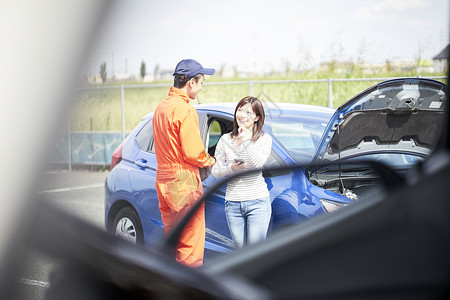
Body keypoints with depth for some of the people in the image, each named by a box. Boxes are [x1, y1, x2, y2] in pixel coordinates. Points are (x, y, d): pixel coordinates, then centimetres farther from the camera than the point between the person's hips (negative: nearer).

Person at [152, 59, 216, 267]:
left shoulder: (161, 107, 13)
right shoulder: (185, 110, -16)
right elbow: (193, 153, -19)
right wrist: (210, 161, 0)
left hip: (163, 180, 9)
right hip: (184, 183, -9)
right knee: (191, 244, -3)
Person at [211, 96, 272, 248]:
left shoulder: (264, 139, 2)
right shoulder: (225, 140, 7)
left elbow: (258, 163, -15)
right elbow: (214, 171, 7)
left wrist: (245, 140, -18)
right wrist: (230, 168, -11)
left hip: (258, 202, -2)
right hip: (233, 203, 2)